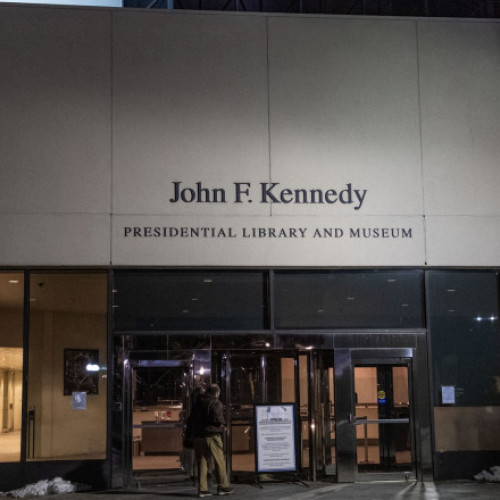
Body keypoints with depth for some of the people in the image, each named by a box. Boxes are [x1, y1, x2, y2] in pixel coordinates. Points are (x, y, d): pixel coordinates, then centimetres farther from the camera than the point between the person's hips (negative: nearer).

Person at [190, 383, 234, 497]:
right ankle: (222, 486, 8)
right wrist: (222, 424, -1)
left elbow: (192, 419, 15)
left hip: (198, 435, 6)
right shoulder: (216, 403, -8)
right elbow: (218, 418, -20)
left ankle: (202, 489, 5)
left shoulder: (197, 402, 14)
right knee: (219, 461, 4)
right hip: (212, 435, -6)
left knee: (202, 462, 7)